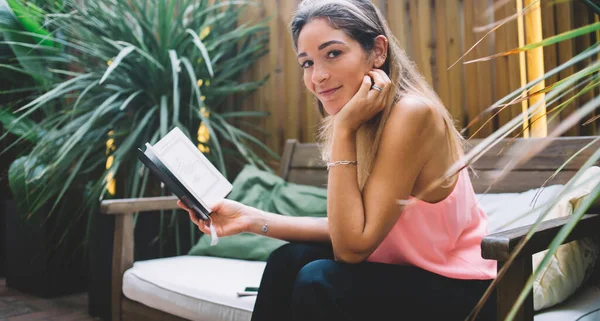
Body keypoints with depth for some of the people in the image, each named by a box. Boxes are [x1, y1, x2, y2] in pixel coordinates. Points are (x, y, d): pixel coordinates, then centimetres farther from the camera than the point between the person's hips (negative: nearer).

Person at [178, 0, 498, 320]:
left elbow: (353, 246, -24)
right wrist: (252, 218, -5)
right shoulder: (356, 118, -1)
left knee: (319, 282, -22)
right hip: (408, 273, 7)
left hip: (460, 293, -6)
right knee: (289, 261, -8)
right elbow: (344, 230, 1)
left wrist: (343, 130, -26)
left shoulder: (411, 113, -25)